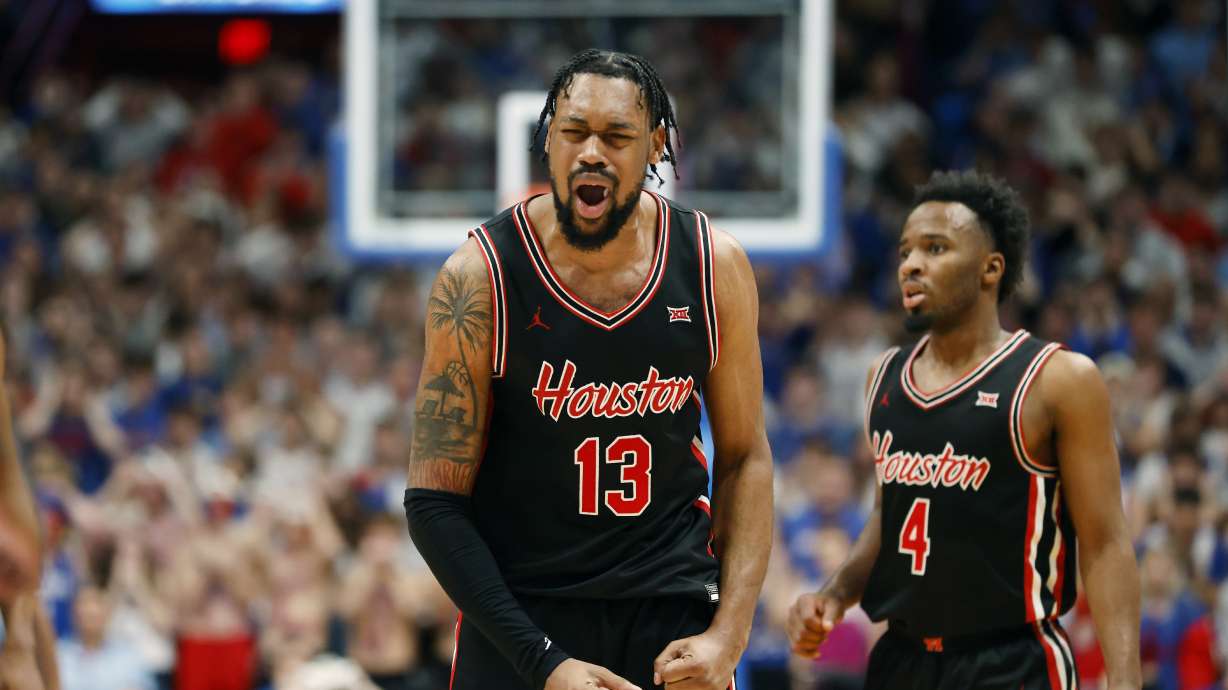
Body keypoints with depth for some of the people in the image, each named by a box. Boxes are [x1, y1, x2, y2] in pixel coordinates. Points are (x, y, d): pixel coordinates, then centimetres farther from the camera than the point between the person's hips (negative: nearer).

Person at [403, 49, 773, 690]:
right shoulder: (482, 276, -11)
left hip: (674, 614, 2)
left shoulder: (713, 267, -3)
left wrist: (728, 636, -7)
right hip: (519, 616, -2)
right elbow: (435, 503, -10)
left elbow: (744, 458, 6)